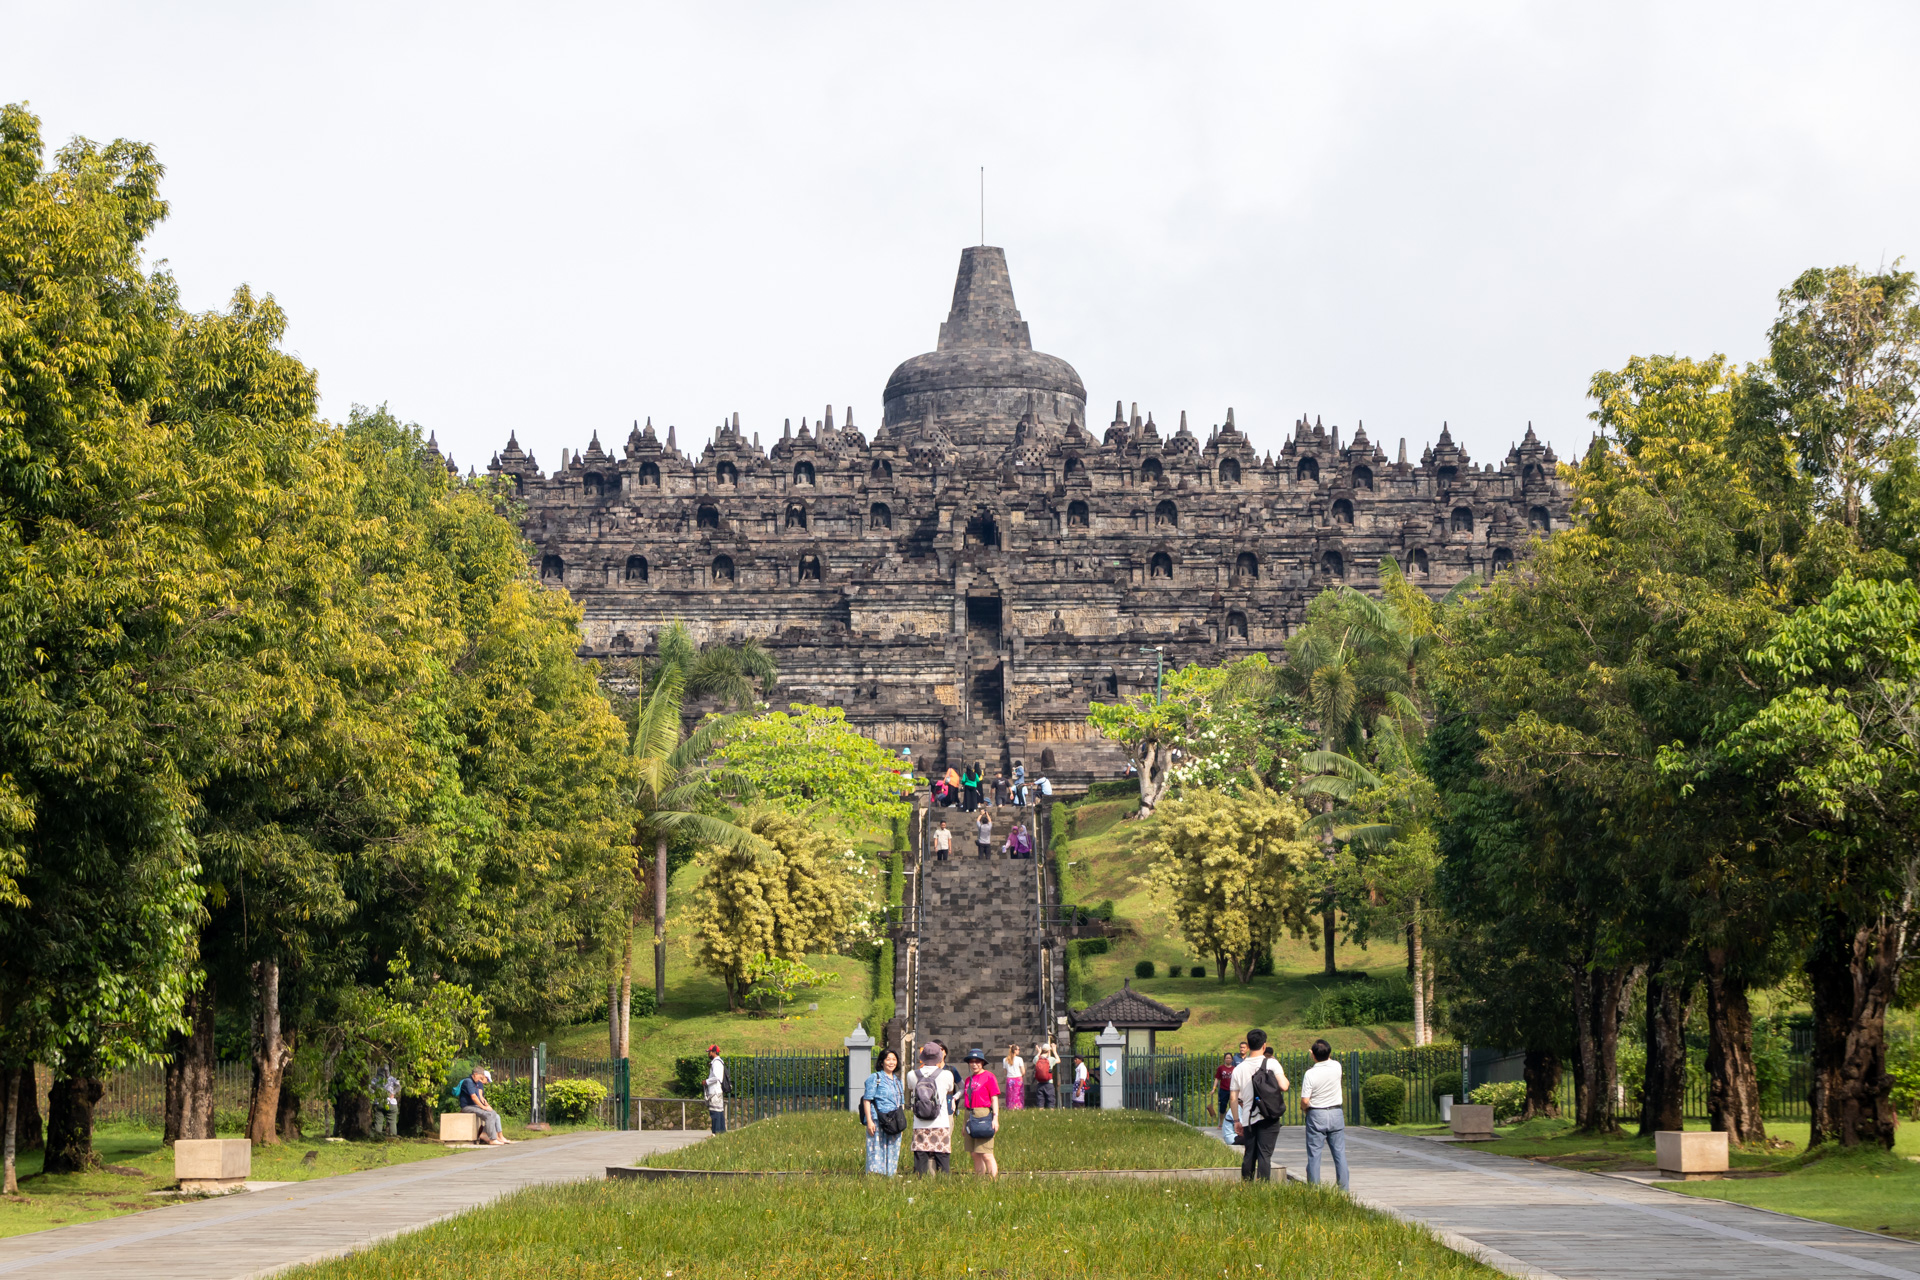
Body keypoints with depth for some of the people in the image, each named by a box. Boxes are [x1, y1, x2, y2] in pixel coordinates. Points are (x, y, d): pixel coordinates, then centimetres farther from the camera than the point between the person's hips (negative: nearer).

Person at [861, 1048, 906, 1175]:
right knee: (877, 1152, -9)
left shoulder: (897, 1081, 19)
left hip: (894, 1124, 6)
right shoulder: (875, 1078, 0)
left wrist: (901, 1122, 15)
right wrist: (869, 1121, -14)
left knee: (893, 1153, 5)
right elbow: (867, 1100, -5)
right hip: (878, 1121, -6)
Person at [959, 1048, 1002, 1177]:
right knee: (975, 1155, 6)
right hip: (970, 1116, 7)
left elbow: (994, 1099, -7)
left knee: (986, 1154, -12)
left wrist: (995, 1118, -15)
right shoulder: (969, 1079, 16)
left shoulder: (988, 1076, -3)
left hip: (984, 1114, -7)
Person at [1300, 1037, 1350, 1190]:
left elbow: (1305, 1101, -14)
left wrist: (1304, 1110, 3)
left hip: (1316, 1115, -3)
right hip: (1336, 1114, 3)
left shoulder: (1310, 1074, -16)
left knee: (1314, 1154, 3)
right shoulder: (1336, 1067, -7)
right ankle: (1343, 1188, 9)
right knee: (1339, 1153, 8)